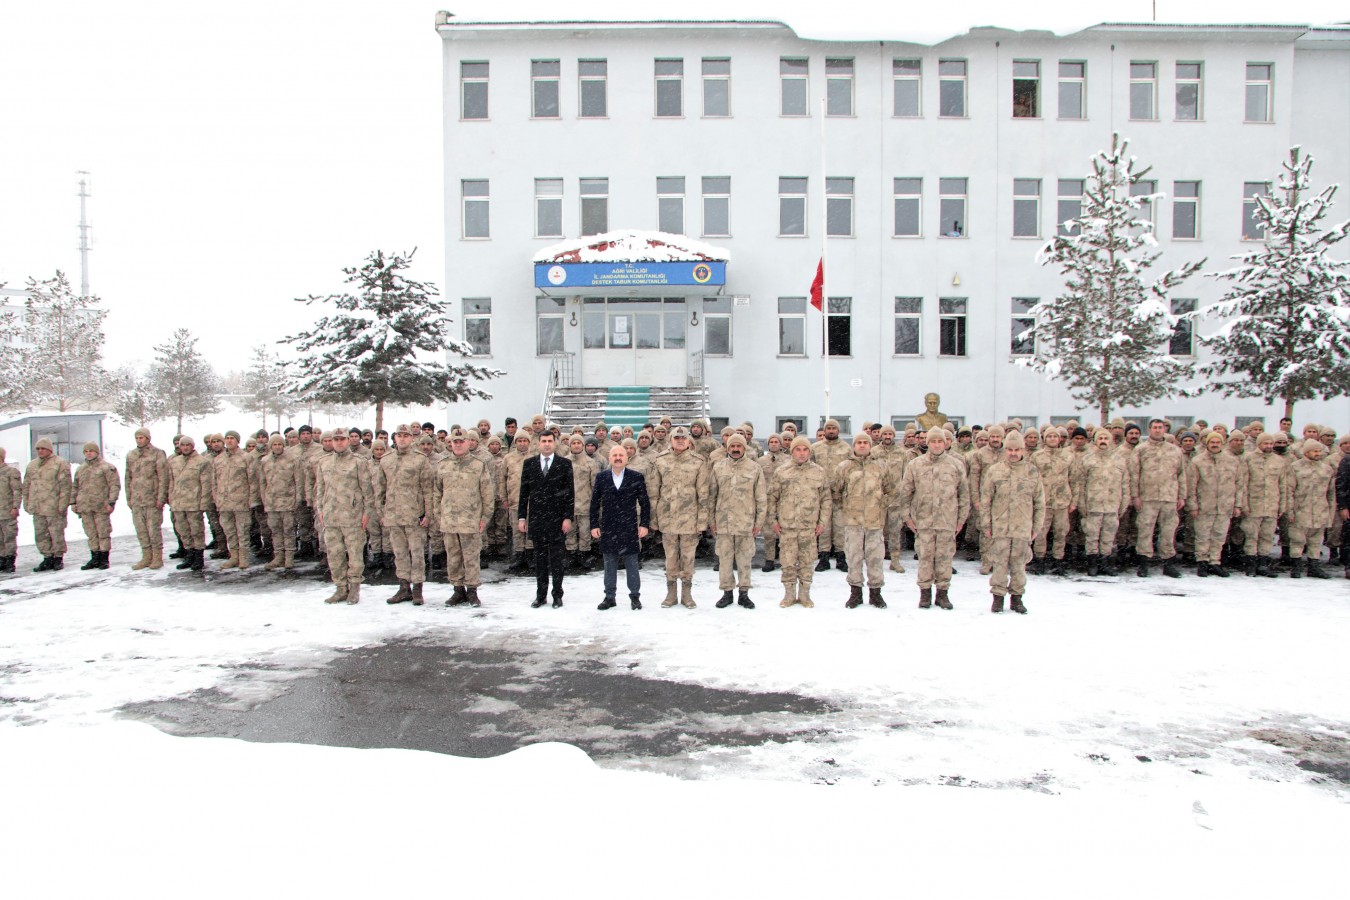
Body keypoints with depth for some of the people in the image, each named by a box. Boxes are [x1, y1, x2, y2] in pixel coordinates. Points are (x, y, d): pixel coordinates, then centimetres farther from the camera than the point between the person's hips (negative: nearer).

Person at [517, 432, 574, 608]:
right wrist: (521, 517, 3)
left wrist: (568, 518, -8)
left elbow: (570, 493, -1)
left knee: (556, 558, 2)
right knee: (539, 558, 8)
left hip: (557, 519, -2)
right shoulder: (529, 464, 8)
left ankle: (557, 595, 12)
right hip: (536, 519, 2)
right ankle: (540, 595, 16)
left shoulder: (565, 464, 1)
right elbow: (524, 492, 8)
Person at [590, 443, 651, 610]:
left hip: (630, 528, -1)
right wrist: (594, 525, 2)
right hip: (608, 529, 2)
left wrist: (644, 524, -4)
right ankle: (609, 597, 16)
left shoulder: (637, 477, 0)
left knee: (631, 564, 5)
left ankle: (635, 596, 15)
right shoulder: (601, 477, 5)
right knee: (609, 564, 8)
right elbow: (594, 503, 7)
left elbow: (645, 503, 2)